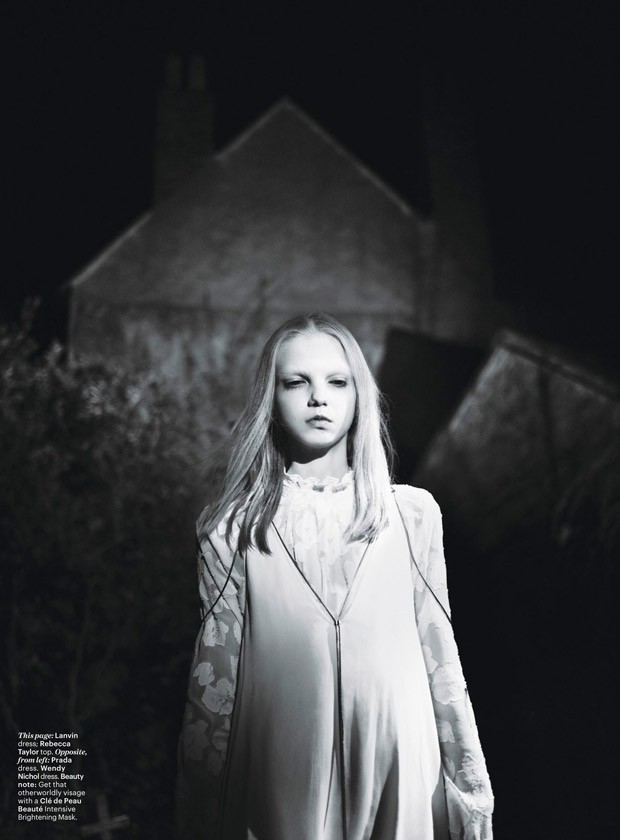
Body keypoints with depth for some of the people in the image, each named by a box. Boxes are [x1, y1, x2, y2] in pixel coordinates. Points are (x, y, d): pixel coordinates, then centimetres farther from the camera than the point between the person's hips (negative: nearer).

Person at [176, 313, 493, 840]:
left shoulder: (413, 514, 2)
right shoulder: (233, 528, -1)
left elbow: (441, 659, 5)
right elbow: (214, 675, 1)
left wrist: (473, 790, 6)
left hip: (399, 776, 1)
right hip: (283, 785, -1)